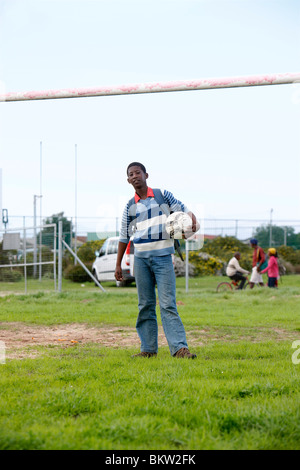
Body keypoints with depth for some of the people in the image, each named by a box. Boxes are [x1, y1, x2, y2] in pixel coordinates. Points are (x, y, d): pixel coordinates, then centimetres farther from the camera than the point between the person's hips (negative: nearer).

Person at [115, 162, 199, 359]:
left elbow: (184, 210, 6)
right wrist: (118, 264, 13)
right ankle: (149, 348, 10)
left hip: (162, 256, -3)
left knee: (168, 304, -11)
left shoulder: (162, 195, 3)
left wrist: (193, 222, -17)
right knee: (146, 305, 5)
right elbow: (124, 236, 14)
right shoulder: (130, 206, 9)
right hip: (141, 258, 3)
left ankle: (179, 348, -16)